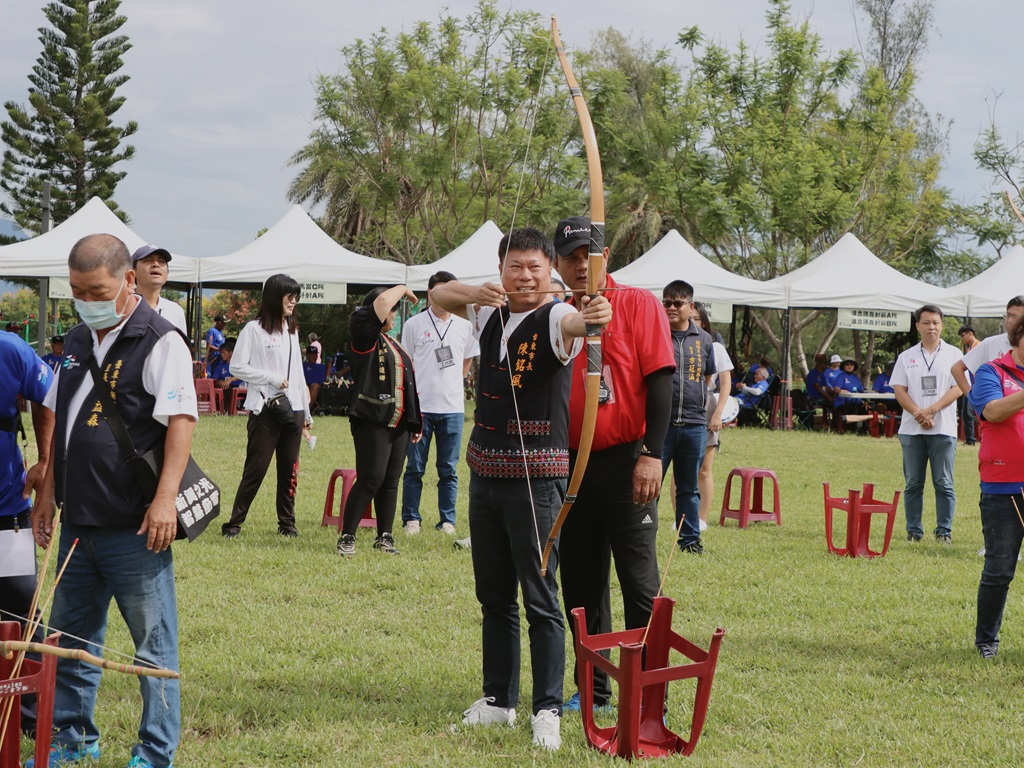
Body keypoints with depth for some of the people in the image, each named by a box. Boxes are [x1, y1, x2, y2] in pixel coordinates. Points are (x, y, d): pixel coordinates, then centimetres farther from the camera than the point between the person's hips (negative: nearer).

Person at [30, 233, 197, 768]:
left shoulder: (159, 342, -10)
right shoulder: (78, 342, 14)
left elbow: (181, 420, -16)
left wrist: (165, 499, -23)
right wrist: (47, 492, 18)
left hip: (134, 528, -8)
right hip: (77, 522, 8)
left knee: (152, 643, 1)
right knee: (69, 638, 15)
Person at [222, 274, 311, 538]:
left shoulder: (292, 331, 17)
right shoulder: (254, 329, -4)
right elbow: (237, 367, -8)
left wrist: (306, 412, 19)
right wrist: (272, 379, -12)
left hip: (293, 410, 6)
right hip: (265, 410, -6)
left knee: (289, 470, 6)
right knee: (256, 469, -7)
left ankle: (287, 522, 14)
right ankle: (234, 522, -2)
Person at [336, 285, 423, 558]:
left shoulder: (392, 343, 22)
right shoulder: (364, 335, -3)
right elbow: (383, 301, -17)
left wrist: (415, 421, 21)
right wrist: (403, 289, 3)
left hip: (398, 422, 8)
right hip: (373, 421, -8)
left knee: (391, 481, 8)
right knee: (370, 480, -11)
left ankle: (384, 536, 13)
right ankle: (347, 538, -5)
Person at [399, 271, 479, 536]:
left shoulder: (465, 326, 8)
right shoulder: (414, 324, 2)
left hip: (453, 407, 2)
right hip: (420, 406, -2)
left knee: (449, 470, 6)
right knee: (415, 468, 3)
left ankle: (447, 521, 12)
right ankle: (411, 519, 11)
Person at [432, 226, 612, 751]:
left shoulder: (554, 318, -11)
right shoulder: (490, 314, 10)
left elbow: (573, 323, -33)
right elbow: (438, 295, 12)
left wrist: (593, 317, -58)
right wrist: (475, 293, -10)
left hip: (537, 476, -7)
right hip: (484, 468, 7)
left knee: (540, 599, -6)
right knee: (494, 595, 14)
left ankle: (548, 709, -2)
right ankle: (498, 699, 24)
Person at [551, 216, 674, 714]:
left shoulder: (638, 305, -4)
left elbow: (659, 379, -9)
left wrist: (652, 454, -15)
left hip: (625, 462, -5)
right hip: (571, 464, 5)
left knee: (639, 584, -5)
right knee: (580, 582, 11)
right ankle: (592, 689, 21)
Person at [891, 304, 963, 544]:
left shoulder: (953, 354, 4)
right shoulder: (906, 357, 10)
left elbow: (958, 387, -4)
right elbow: (899, 390, 4)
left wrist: (931, 410, -14)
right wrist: (918, 414, -11)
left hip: (943, 429, -2)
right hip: (912, 429, 2)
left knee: (944, 484, -2)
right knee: (913, 484, 5)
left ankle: (944, 531, 3)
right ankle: (913, 531, 11)